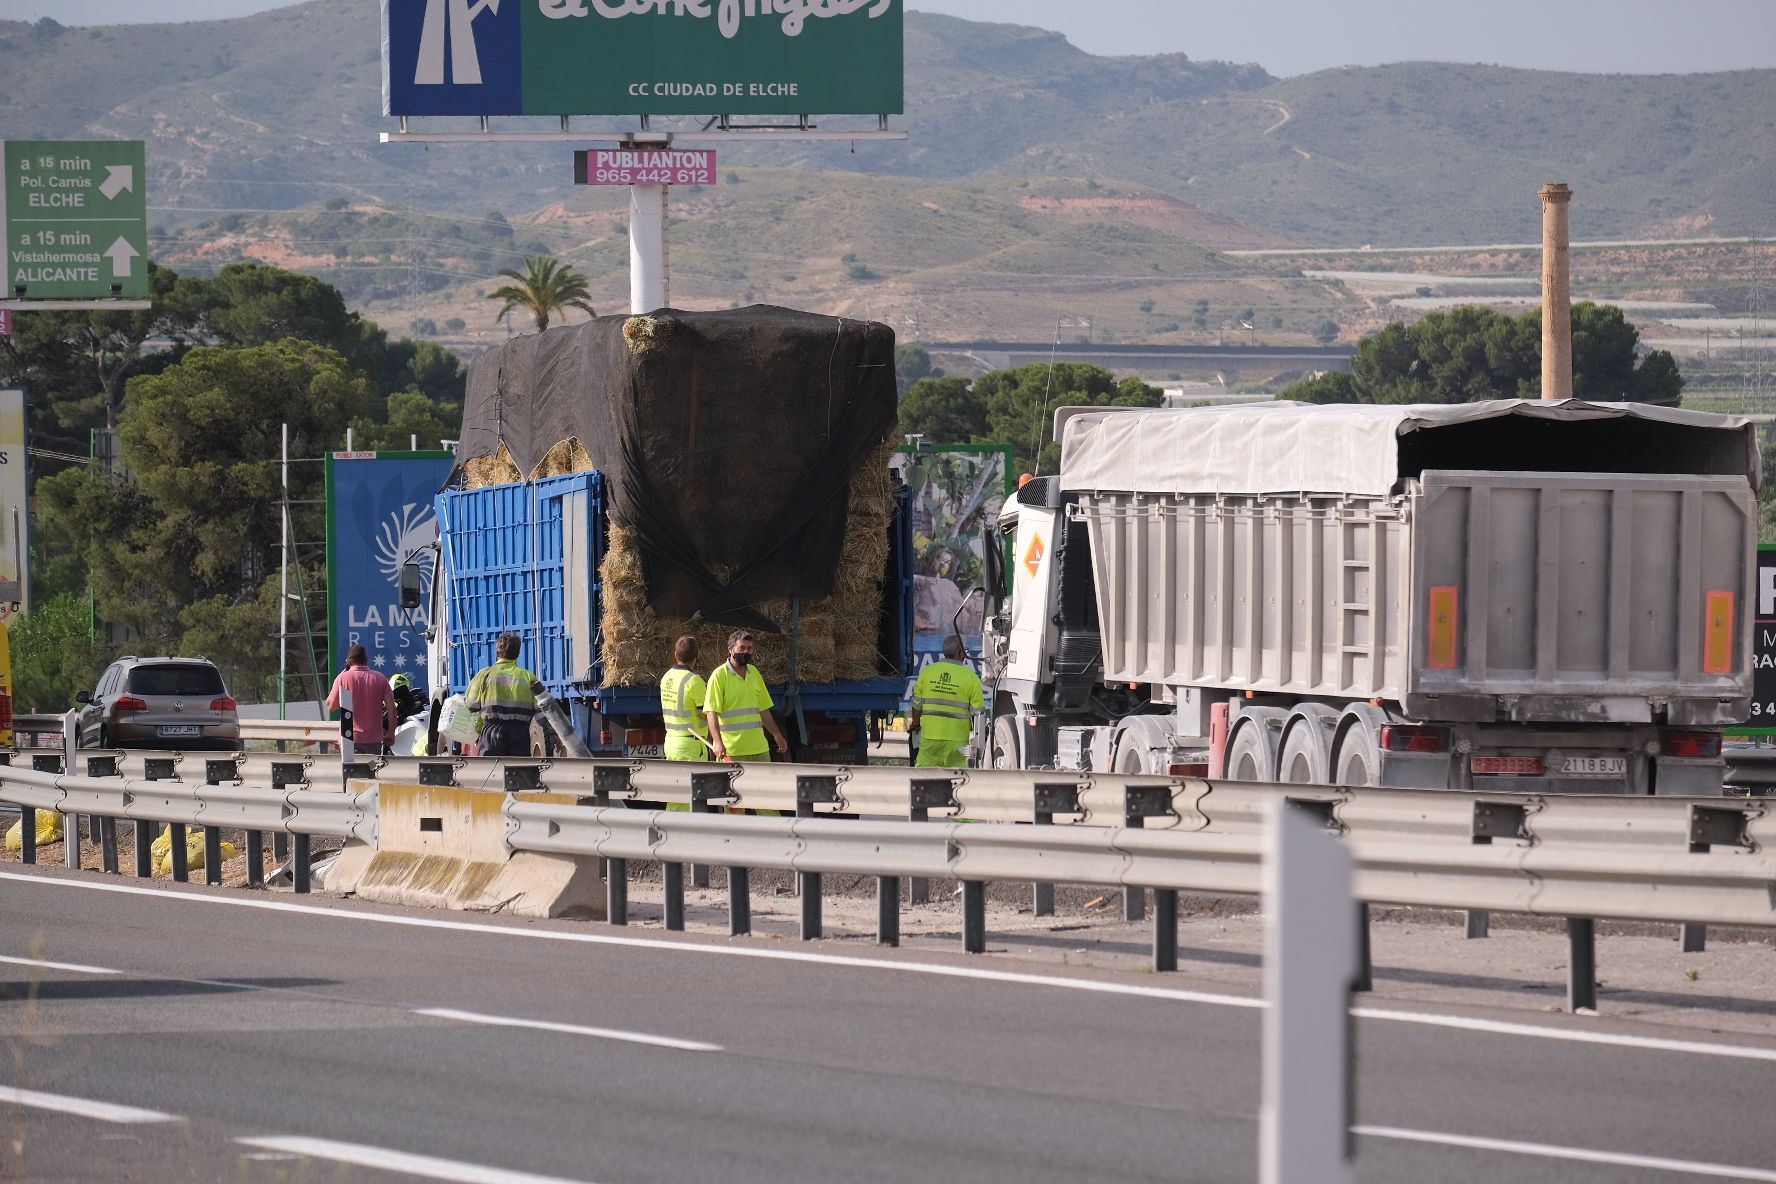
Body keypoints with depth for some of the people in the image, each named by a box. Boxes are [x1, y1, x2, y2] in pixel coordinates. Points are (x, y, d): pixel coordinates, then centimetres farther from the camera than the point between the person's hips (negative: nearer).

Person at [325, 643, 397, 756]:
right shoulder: (379, 678, 1)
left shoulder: (343, 678, -5)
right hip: (374, 738, 2)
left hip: (350, 738, -2)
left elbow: (331, 706, 2)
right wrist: (391, 733, 8)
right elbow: (391, 707, -2)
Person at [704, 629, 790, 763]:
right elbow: (711, 713, -14)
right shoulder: (719, 675, -6)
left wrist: (776, 735, 24)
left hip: (759, 748, 6)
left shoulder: (754, 673, 15)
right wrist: (718, 743, -25)